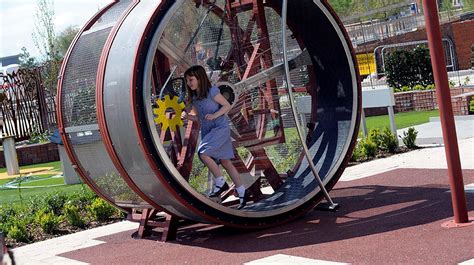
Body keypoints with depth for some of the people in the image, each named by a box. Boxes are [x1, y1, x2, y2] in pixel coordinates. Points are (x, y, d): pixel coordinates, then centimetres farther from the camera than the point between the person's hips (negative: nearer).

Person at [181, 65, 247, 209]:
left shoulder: (211, 91, -11)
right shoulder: (194, 97, 9)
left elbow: (227, 106, -9)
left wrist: (214, 115, -22)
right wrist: (187, 116, -4)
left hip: (220, 127, -7)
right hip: (207, 131, 7)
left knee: (203, 153, -23)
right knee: (225, 162, 8)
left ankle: (220, 183, -7)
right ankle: (242, 193, 14)